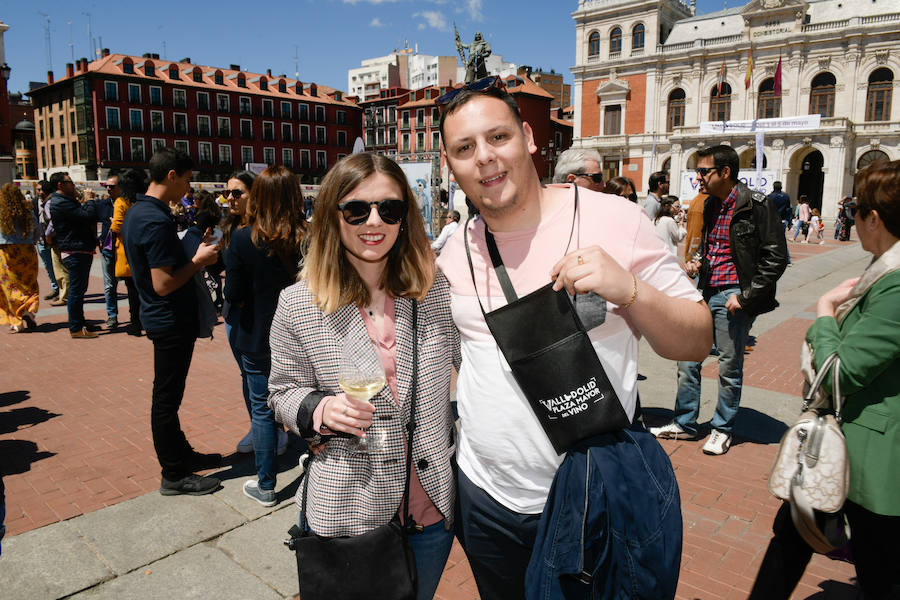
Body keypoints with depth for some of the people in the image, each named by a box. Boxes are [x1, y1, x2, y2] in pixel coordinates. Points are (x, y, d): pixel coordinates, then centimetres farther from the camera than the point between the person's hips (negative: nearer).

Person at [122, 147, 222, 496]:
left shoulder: (136, 212, 9)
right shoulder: (157, 220, -23)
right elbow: (164, 284, -27)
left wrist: (194, 253, 8)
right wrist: (199, 260, -15)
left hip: (162, 318, 10)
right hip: (171, 321, -10)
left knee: (169, 394, 20)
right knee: (167, 397, 2)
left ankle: (181, 454, 36)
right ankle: (174, 475, 15)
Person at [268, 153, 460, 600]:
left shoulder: (439, 290, -7)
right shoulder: (297, 306, -9)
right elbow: (283, 394, 1)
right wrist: (320, 410, -20)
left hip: (431, 507, 2)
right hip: (344, 512, -1)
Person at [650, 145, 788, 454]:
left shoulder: (756, 206, -11)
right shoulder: (711, 205, 12)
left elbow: (775, 258, -12)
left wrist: (745, 297, -15)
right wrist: (699, 264, 6)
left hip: (734, 296, -7)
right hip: (706, 294, 7)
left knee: (730, 366, 5)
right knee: (687, 357, 9)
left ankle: (723, 429, 22)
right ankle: (685, 423, 23)